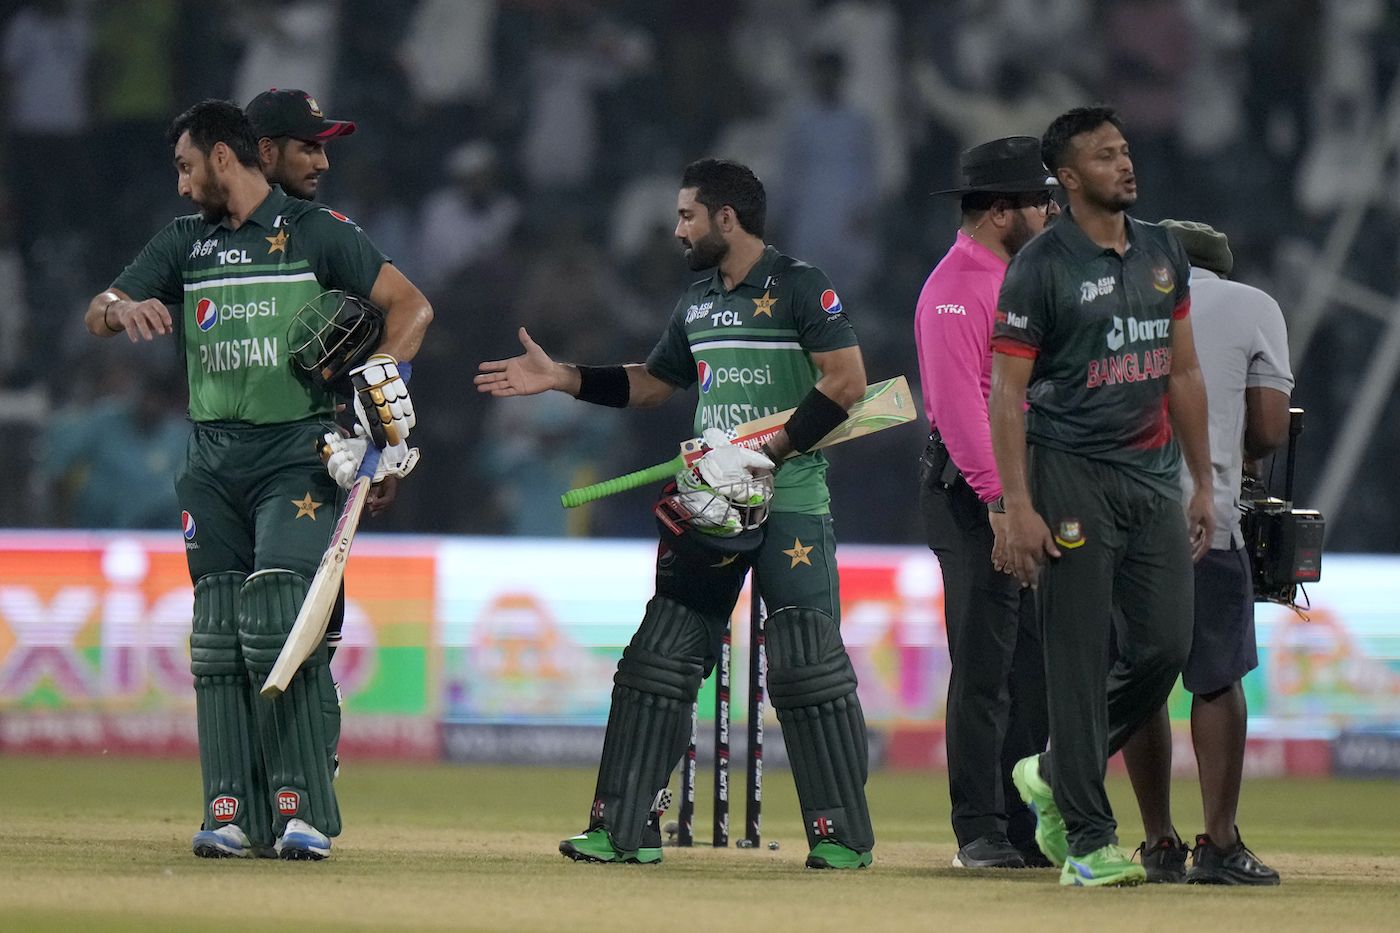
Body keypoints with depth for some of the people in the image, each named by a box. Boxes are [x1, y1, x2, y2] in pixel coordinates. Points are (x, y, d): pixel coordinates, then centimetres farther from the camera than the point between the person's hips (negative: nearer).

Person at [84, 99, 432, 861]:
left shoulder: (316, 233, 1)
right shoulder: (183, 242, 14)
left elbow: (410, 305, 0)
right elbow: (97, 314, 6)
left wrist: (379, 376, -17)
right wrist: (122, 309, -18)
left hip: (298, 458, -5)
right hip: (212, 466, 5)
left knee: (278, 624, -17)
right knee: (217, 636, 0)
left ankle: (304, 810, -15)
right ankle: (232, 813, 1)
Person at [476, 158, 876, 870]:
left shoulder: (799, 289, -7)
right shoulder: (697, 304, 17)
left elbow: (846, 382, -14)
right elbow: (649, 384, 28)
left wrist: (769, 452, -18)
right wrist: (561, 379, 18)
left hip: (791, 502, -7)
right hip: (711, 503, 7)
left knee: (807, 669, -10)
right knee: (659, 658, 3)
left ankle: (843, 836, -3)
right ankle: (623, 829, 5)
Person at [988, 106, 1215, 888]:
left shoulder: (1164, 254, 13)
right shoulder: (1041, 267, -7)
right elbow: (1008, 392, -10)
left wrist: (1202, 484, 15)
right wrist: (1017, 507, -17)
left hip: (1154, 475, 6)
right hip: (1072, 474, -6)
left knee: (1166, 644, 1)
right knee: (1080, 658, -5)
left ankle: (1057, 776, 22)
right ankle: (1088, 840, -2)